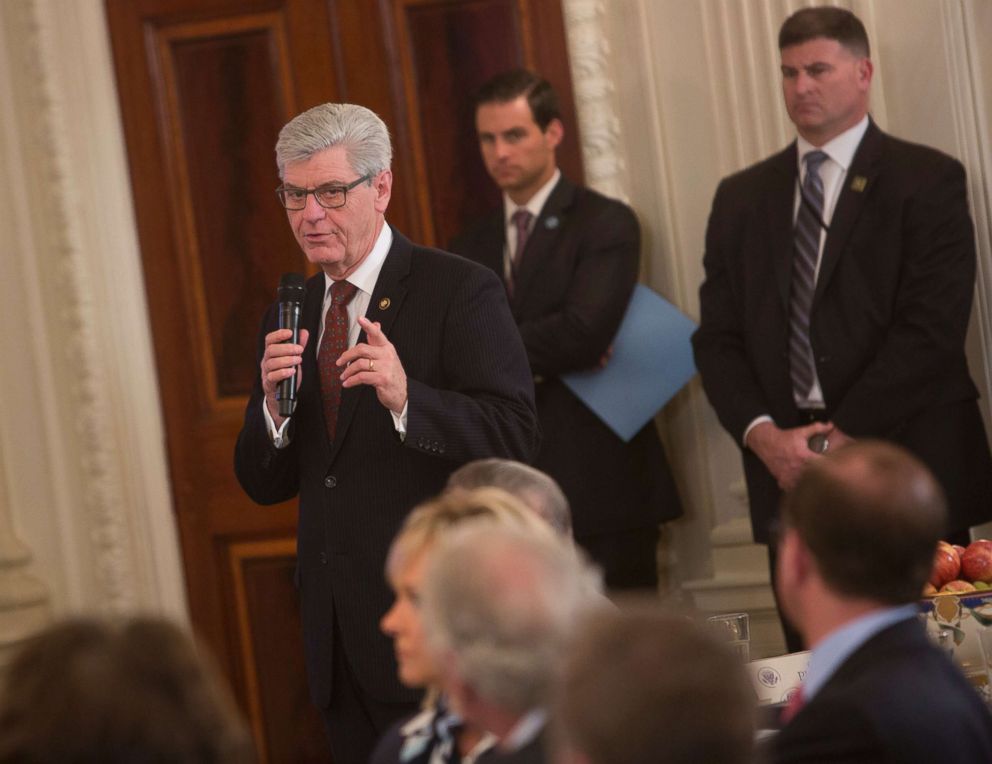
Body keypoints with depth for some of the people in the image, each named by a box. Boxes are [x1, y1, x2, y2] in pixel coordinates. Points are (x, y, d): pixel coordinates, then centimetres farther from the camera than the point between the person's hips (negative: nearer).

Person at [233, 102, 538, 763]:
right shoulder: (288, 317, 13)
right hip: (340, 641, 6)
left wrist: (406, 399, -30)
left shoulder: (461, 291, -5)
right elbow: (264, 485, 11)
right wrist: (272, 403, -9)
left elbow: (515, 437, -15)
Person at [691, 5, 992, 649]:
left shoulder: (928, 180, 1)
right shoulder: (742, 198, 15)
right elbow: (717, 337, 11)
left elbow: (933, 327, -9)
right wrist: (764, 436, -6)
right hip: (789, 474, 4)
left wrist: (840, 436, -12)